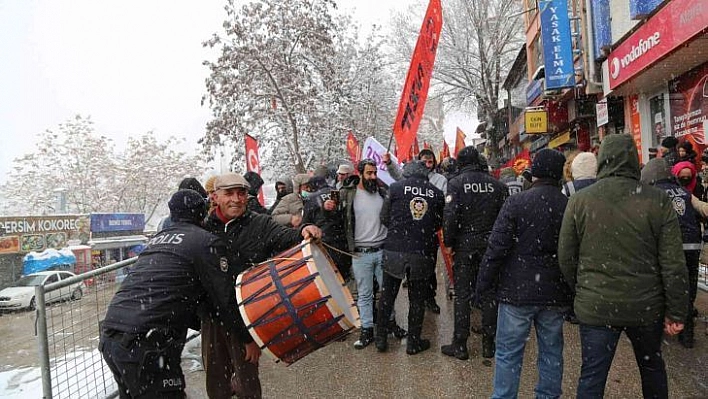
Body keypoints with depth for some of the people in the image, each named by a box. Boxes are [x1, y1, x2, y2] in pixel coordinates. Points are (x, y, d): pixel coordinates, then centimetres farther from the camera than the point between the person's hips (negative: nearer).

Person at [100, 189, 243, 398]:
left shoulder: (158, 238, 21)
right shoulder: (207, 242, -3)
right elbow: (225, 300, -3)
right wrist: (248, 338, 9)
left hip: (110, 337, 9)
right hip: (145, 345, -8)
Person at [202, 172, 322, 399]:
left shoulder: (260, 224, -2)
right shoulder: (205, 228, 2)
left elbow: (284, 237, -18)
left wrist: (302, 233, -39)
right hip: (212, 315, 3)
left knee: (246, 378, 6)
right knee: (215, 380, 18)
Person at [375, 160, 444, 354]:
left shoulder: (396, 187, -3)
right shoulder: (437, 193, 2)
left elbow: (384, 218, 1)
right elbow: (438, 224, 9)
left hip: (395, 251, 0)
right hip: (423, 254, 1)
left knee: (387, 295, 14)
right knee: (417, 299, 13)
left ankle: (381, 338, 23)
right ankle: (413, 342, 23)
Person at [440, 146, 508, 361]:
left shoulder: (456, 183, -8)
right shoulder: (496, 184, 2)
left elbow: (450, 216, -16)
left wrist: (448, 243, -5)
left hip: (465, 244, -3)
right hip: (490, 245, 3)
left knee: (462, 295, 5)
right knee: (489, 293, 11)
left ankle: (460, 345, 11)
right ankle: (489, 343, 20)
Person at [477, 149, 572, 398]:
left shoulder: (516, 203, -12)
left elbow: (497, 248, -13)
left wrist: (484, 285, -4)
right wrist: (574, 292, 17)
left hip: (517, 292, -4)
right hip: (556, 293, 4)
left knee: (508, 352, 7)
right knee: (551, 351, 17)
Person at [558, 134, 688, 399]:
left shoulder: (579, 200, -8)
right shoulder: (657, 201, -8)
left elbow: (566, 258, -2)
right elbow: (674, 264, -8)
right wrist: (676, 313, 2)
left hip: (595, 307, -1)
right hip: (646, 307, 1)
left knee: (592, 377, 9)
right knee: (652, 367, 26)